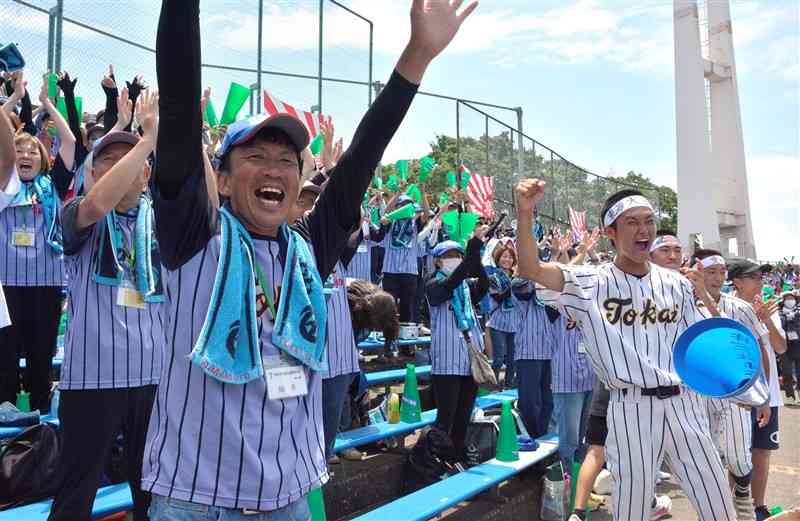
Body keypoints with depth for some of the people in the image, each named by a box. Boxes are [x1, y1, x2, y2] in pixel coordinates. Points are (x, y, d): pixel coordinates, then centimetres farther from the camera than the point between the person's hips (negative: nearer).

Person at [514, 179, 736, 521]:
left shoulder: (676, 284, 9)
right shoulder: (589, 284, -4)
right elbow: (531, 269, -18)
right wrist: (525, 214, -32)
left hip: (681, 404, 4)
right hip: (631, 409, -4)